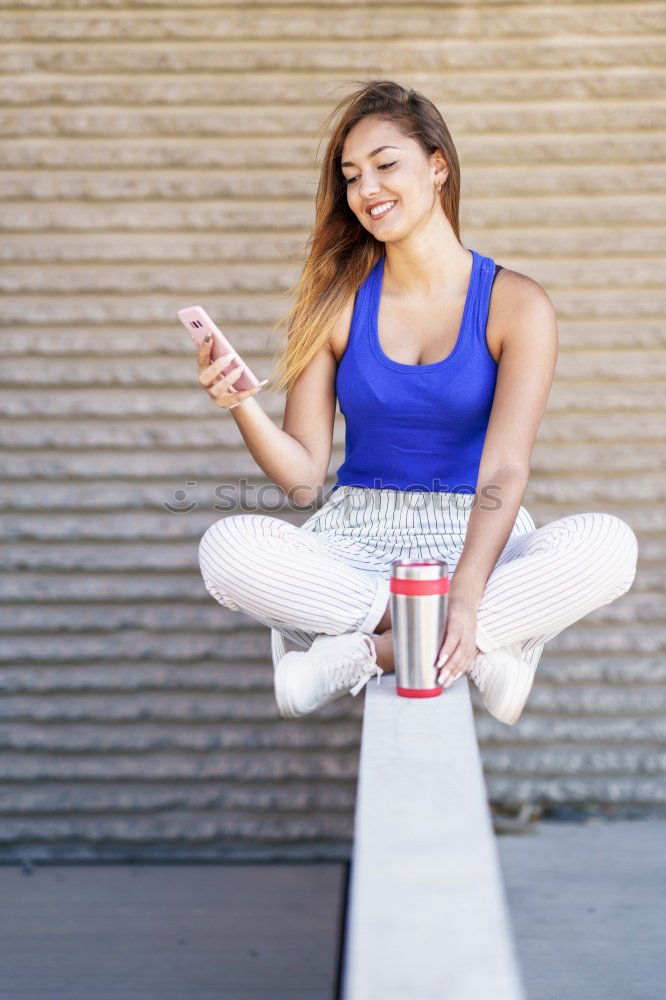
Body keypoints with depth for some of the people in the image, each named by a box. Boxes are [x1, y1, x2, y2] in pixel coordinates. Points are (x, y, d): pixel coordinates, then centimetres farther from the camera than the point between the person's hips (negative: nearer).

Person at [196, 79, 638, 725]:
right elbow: (303, 477, 1)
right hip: (358, 537, 1)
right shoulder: (336, 304, 3)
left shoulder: (515, 305, -3)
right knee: (227, 547, -29)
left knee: (608, 545, -31)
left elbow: (503, 471, -14)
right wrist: (243, 406, -20)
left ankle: (364, 651, -23)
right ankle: (490, 644, -22)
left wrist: (465, 599, -30)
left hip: (476, 538, -1)